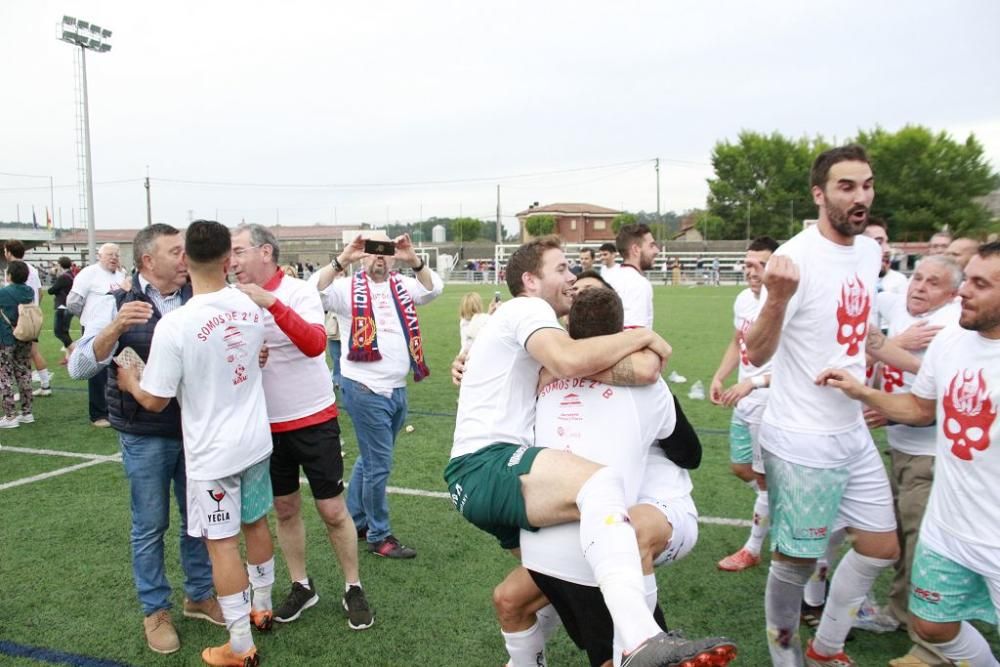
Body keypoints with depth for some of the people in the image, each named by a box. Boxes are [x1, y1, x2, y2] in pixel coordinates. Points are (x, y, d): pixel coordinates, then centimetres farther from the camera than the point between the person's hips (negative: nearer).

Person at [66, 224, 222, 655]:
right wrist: (115, 328, -30)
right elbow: (78, 367, -14)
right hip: (145, 437, -3)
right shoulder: (119, 306, -7)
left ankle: (199, 595, 34)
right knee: (150, 526, 10)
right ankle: (155, 610, 26)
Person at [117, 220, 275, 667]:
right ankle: (262, 608, 43)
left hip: (212, 453, -6)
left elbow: (155, 401, -14)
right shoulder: (250, 306, -7)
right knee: (256, 523, 22)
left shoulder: (174, 324, -23)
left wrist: (130, 382, 7)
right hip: (256, 441, 6)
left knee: (222, 544, 6)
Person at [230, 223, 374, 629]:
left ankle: (353, 589, 20)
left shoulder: (298, 291, -13)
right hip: (268, 425, 4)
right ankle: (301, 586, 32)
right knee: (284, 509, 15)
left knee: (332, 509, 4)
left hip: (314, 419, -4)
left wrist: (272, 302, -36)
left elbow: (316, 344, -29)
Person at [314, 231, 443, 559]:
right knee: (379, 465, 0)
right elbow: (316, 290, -21)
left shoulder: (402, 286, 8)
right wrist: (342, 260, -29)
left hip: (397, 390, 6)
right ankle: (379, 536, 15)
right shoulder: (350, 288, -6)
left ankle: (354, 520, 36)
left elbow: (434, 289, -6)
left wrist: (414, 261, -21)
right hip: (366, 390, -6)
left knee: (370, 460, 20)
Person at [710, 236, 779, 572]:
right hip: (744, 403, 8)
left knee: (765, 478, 7)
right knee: (740, 467, 21)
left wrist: (753, 383, -31)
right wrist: (718, 377, 10)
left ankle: (752, 550, 22)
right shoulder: (743, 299, 3)